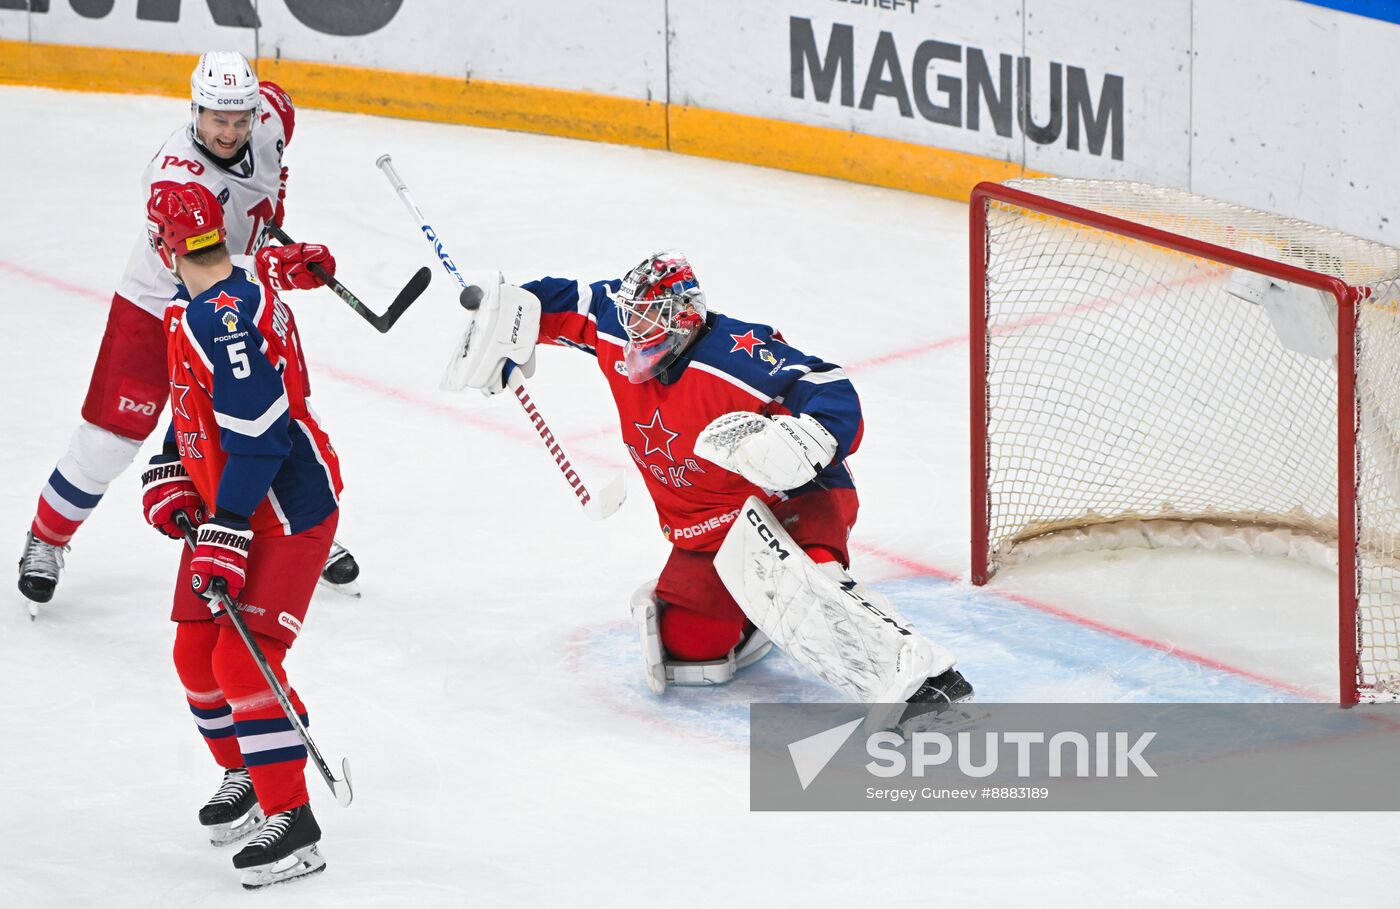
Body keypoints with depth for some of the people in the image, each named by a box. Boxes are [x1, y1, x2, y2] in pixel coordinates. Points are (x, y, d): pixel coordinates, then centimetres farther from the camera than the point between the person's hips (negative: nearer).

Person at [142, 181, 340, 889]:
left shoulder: (227, 319, -25)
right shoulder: (198, 308, 8)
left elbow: (257, 433, -29)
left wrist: (226, 533, -29)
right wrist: (169, 473, 9)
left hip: (285, 511, -10)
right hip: (223, 507, 10)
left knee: (243, 660, -15)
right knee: (196, 654, 13)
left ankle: (291, 820, -11)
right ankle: (245, 776, 33)